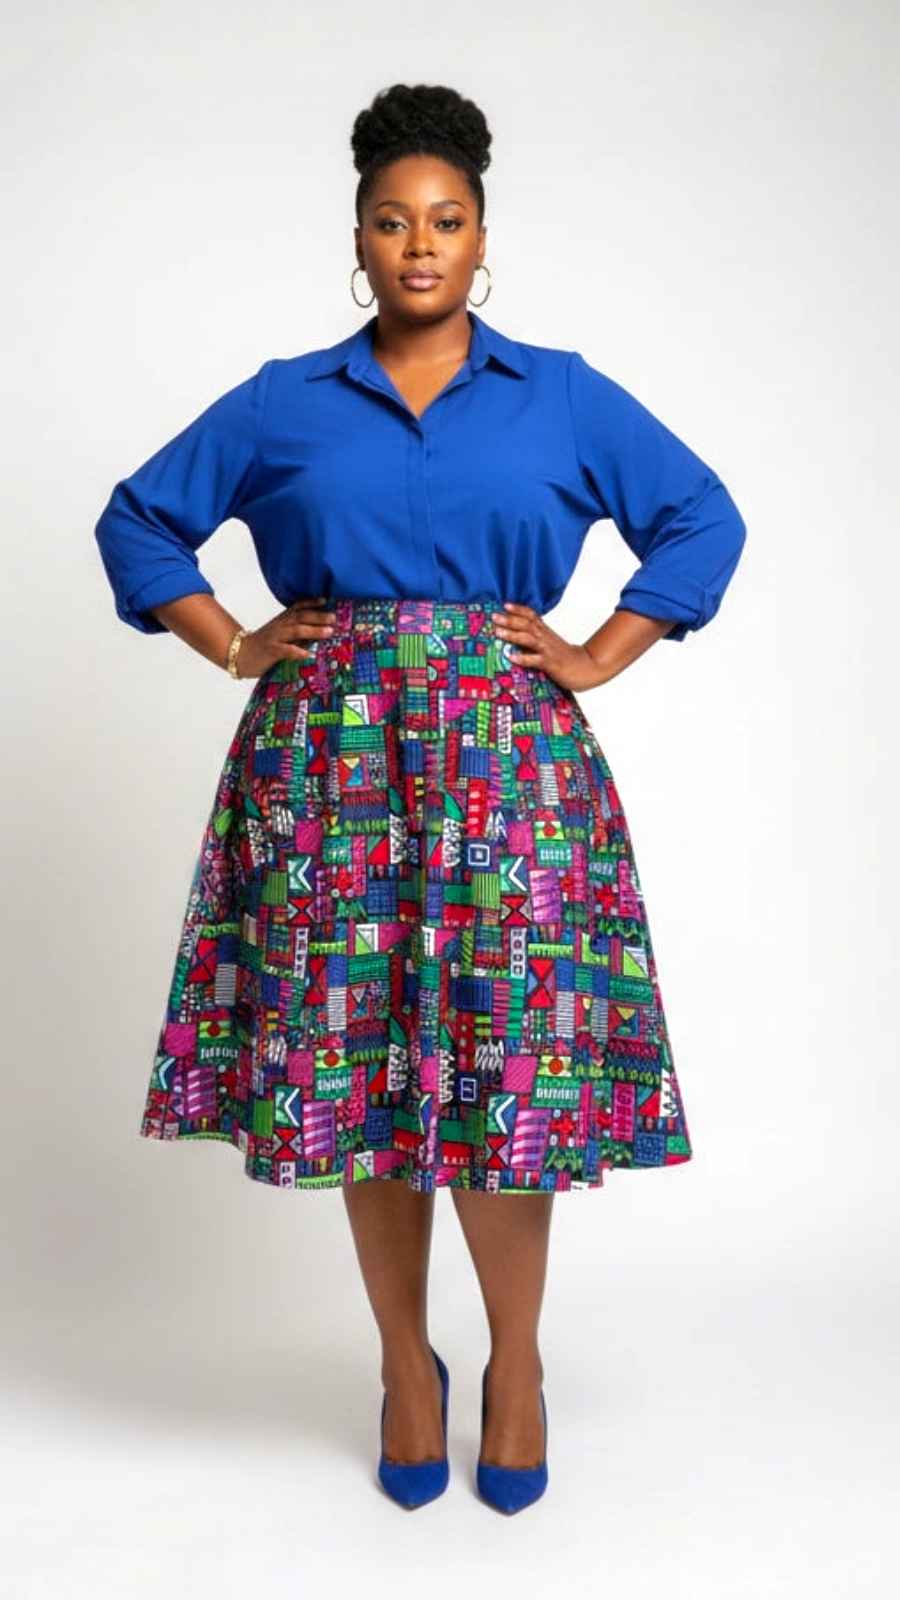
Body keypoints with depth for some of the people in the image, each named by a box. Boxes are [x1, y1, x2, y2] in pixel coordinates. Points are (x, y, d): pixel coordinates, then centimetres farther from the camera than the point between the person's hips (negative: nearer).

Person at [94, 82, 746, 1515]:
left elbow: (705, 521, 12)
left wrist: (597, 658, 3)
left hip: (510, 765, -1)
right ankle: (406, 1360, 23)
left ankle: (518, 1363, 20)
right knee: (358, 1065, 4)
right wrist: (233, 647, 5)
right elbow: (138, 520, 17)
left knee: (507, 1064, -2)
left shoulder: (563, 396, 9)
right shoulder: (282, 404, 10)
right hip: (334, 764, 1)